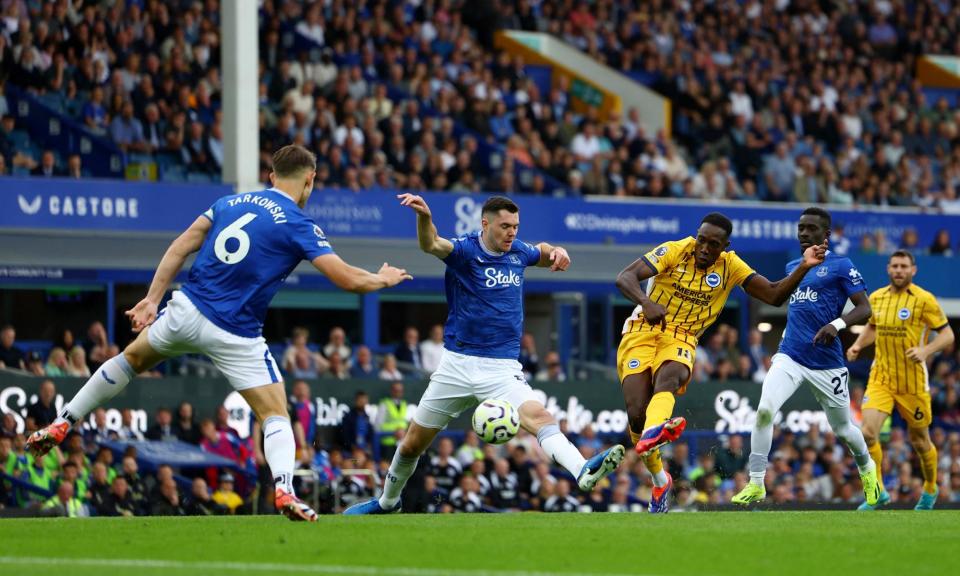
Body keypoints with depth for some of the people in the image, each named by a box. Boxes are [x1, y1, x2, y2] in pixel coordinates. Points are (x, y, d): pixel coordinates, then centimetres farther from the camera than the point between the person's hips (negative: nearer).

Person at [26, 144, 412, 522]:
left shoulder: (232, 202, 8)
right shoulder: (300, 226, -6)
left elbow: (179, 249, 5)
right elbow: (349, 280, -10)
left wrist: (152, 299, 7)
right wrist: (383, 279, 10)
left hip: (188, 308, 4)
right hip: (235, 335, -4)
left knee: (132, 359, 29)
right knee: (276, 415, 2)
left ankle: (61, 425, 33)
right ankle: (285, 491, -22)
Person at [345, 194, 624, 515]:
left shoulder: (518, 252, 5)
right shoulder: (465, 250, -10)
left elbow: (542, 254, 30)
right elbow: (431, 245, -33)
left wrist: (555, 253, 5)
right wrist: (424, 215, -55)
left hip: (502, 367, 1)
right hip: (457, 364, -1)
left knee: (538, 416, -27)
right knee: (412, 444, 10)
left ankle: (583, 473, -48)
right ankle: (387, 501, 36)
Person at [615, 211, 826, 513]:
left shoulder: (731, 266, 3)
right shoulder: (674, 251, -6)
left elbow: (774, 295, 1)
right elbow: (625, 277, -15)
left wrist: (803, 268, -15)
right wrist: (645, 302, -36)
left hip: (680, 339, 1)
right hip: (643, 331, -1)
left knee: (669, 375, -36)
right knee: (636, 413, -13)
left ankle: (652, 433, -68)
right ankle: (660, 480, 12)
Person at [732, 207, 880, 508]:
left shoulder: (841, 266, -3)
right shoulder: (792, 267, 15)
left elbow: (864, 308, -9)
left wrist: (837, 324, -26)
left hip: (827, 364, -4)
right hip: (790, 356, 4)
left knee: (842, 429, 12)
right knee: (764, 409, -22)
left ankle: (867, 467, 45)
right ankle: (756, 484, -16)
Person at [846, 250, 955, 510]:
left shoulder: (924, 300, -8)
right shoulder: (876, 298, 6)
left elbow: (947, 334, -6)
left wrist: (925, 350, -23)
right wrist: (858, 345, 6)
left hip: (913, 381, -3)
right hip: (880, 379, 3)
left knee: (919, 440, 11)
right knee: (868, 432, -18)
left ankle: (930, 489, 37)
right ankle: (878, 492, -5)